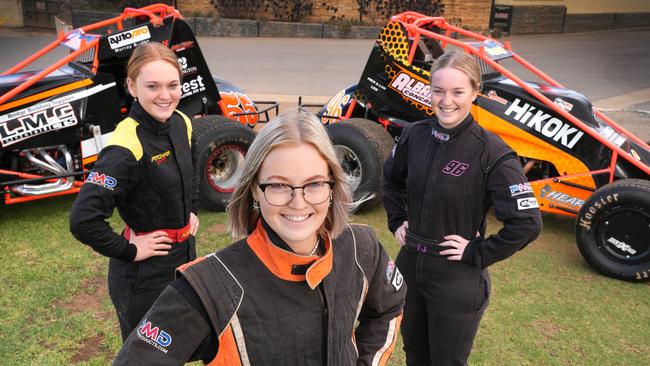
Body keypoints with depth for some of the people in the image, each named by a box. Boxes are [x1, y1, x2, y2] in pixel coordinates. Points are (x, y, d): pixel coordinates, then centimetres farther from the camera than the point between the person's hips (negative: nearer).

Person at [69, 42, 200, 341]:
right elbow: (83, 220, -31)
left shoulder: (181, 123, -3)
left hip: (185, 255, 7)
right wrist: (128, 251, -19)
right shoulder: (126, 146, -27)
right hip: (144, 274, -7)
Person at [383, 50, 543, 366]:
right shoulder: (414, 135, -4)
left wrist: (477, 254, -15)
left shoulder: (492, 153, -19)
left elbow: (527, 223, -18)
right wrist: (396, 220, 8)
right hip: (409, 265, 5)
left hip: (458, 279, -5)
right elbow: (391, 179, 16)